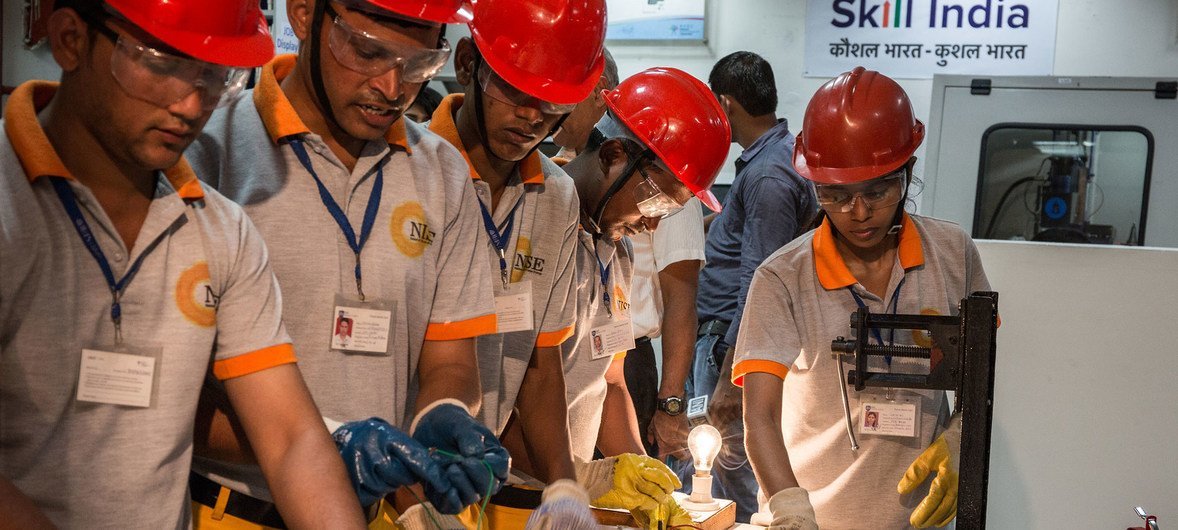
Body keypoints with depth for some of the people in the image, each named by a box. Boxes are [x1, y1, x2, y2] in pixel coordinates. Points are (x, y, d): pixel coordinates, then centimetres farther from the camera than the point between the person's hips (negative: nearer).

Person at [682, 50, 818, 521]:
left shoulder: (767, 175, -19)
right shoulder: (783, 152, 13)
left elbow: (758, 285, -23)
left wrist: (730, 379, -22)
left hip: (732, 341, -10)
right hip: (718, 334, 10)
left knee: (729, 466, 0)